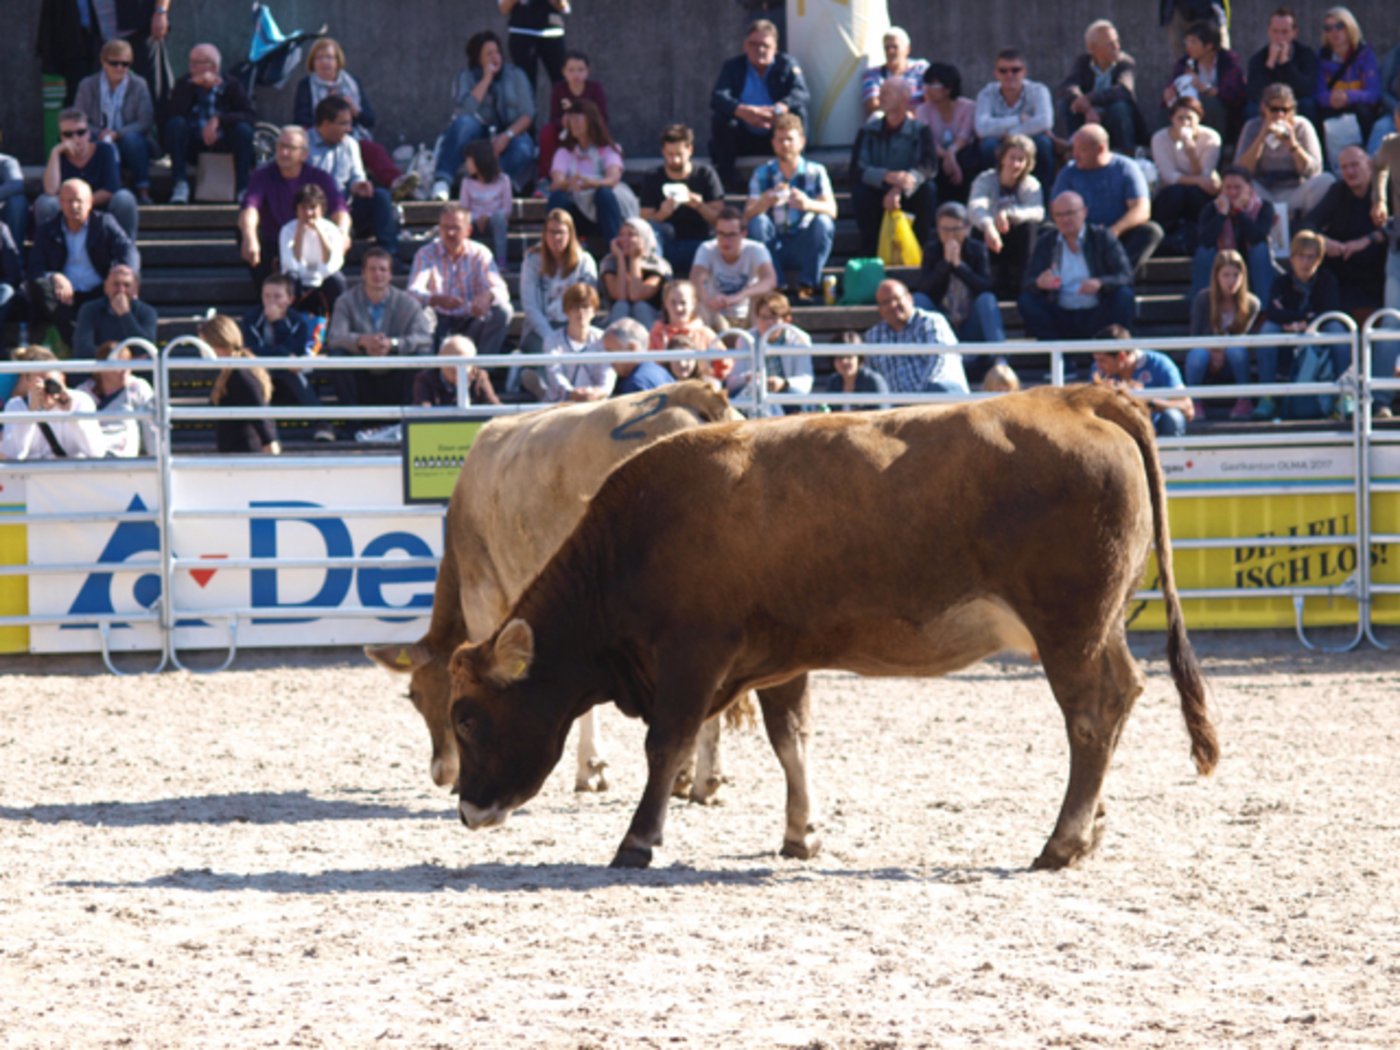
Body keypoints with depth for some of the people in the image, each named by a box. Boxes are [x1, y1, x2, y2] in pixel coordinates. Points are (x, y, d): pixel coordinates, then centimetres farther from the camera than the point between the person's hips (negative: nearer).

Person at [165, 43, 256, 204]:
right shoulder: (184, 84, -2)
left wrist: (218, 120, -27)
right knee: (176, 123, -29)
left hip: (222, 142, 0)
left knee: (243, 129, -29)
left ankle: (243, 189, -27)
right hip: (193, 145, 0)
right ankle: (181, 185, -31)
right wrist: (192, 85, -26)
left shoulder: (230, 85, -2)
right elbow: (176, 112, -20)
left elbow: (250, 116, -15)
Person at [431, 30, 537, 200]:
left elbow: (527, 114, -1)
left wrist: (507, 136, -18)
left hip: (511, 133, 1)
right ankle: (442, 182, -44)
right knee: (464, 123, -35)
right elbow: (464, 111, -14)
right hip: (478, 133, -1)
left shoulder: (516, 75, 8)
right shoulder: (465, 77, 4)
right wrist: (486, 79, -12)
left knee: (523, 149, -34)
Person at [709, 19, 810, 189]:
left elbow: (801, 93, -20)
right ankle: (724, 173, -17)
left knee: (798, 112, -25)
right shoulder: (733, 67, -2)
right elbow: (717, 97, -20)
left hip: (775, 137, 0)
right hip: (743, 140, 0)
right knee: (720, 117, -27)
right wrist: (742, 111, -42)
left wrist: (778, 109, -42)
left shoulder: (786, 64, -1)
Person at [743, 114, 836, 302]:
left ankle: (806, 285, -23)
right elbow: (748, 215, -11)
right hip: (774, 248, 0)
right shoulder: (763, 174, 1)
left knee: (823, 223, -27)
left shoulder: (816, 172, -1)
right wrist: (766, 201, -35)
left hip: (805, 249, 0)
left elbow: (831, 210, -15)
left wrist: (808, 204, -39)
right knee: (758, 222, -26)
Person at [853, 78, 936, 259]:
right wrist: (888, 177, -34)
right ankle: (868, 254, -20)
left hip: (909, 196, -1)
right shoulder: (869, 131, 0)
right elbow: (859, 169, -13)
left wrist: (899, 190, -37)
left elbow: (926, 168, -20)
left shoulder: (920, 131, -4)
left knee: (927, 190, -30)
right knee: (861, 193, -29)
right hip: (878, 193, 1)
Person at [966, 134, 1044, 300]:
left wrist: (1008, 214, -49)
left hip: (1018, 246, 1)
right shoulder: (985, 180, -9)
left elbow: (1038, 212, -28)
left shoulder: (1031, 185, -4)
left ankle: (1020, 284, -28)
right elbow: (975, 207, -33)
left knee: (1029, 225, -29)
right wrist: (988, 226, -58)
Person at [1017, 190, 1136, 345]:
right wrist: (1039, 284, -26)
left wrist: (1100, 284, -29)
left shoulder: (1102, 237, 2)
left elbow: (1125, 275, -7)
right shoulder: (1045, 242, 7)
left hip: (1097, 317, -2)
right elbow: (1027, 284, 0)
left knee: (1124, 295, -27)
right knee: (1026, 300, -21)